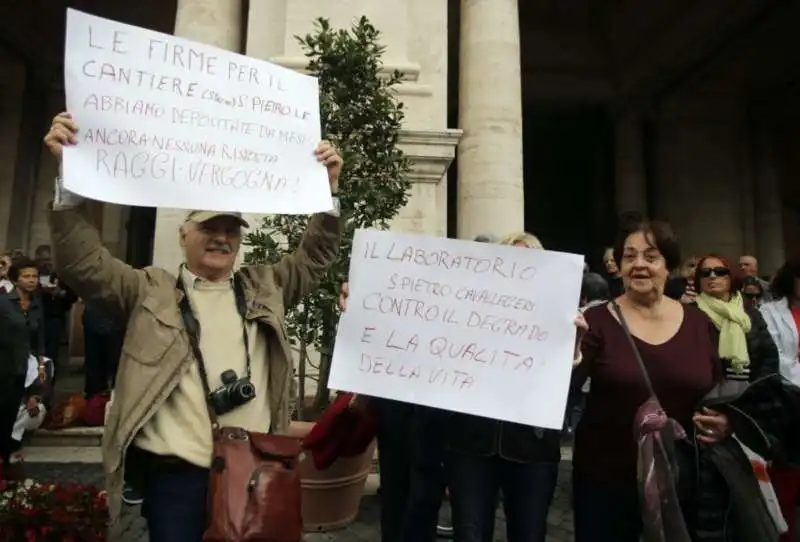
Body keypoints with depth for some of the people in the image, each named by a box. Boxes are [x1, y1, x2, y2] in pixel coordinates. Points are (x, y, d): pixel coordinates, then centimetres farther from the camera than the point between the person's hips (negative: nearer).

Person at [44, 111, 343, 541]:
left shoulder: (265, 287, 12)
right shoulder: (151, 290, 5)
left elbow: (314, 256, 11)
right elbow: (84, 264, -3)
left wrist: (328, 188, 0)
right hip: (175, 471, -2)